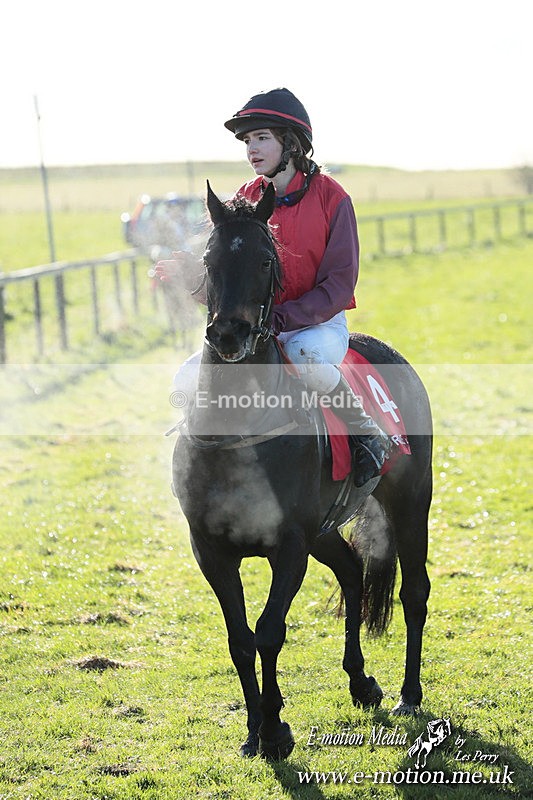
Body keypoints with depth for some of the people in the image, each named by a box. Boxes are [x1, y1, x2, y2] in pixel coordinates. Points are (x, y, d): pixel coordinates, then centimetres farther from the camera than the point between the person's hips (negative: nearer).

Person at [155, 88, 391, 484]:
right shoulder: (246, 199, 5)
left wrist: (282, 318, -25)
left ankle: (369, 434, -17)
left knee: (305, 355, -40)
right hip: (256, 326, 5)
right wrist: (187, 272, -17)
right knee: (190, 378, -14)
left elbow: (339, 285, -13)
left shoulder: (331, 198, -10)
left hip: (321, 323, -5)